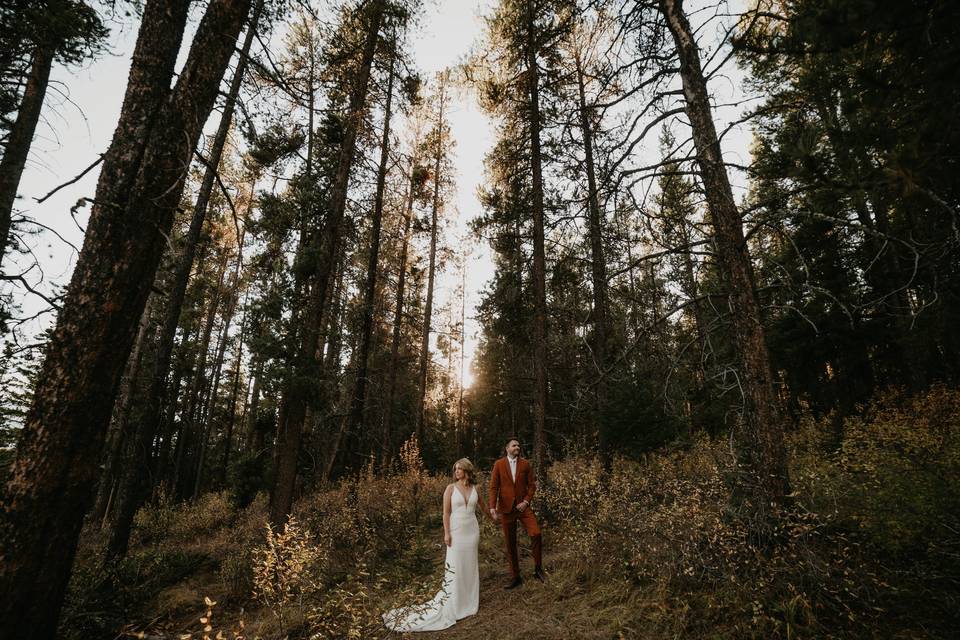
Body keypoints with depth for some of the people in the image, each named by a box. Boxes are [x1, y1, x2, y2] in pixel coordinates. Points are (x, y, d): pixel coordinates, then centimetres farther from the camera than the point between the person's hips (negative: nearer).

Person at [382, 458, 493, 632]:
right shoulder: (450, 488, -7)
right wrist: (446, 533, -13)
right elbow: (446, 513, -7)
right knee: (455, 565, 0)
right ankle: (453, 603, 13)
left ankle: (469, 600, 27)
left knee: (470, 564, 12)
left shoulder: (475, 489, 2)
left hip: (472, 531, 3)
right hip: (456, 531, -3)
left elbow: (483, 505, 20)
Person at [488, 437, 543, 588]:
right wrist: (492, 506, -13)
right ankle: (515, 578, 22)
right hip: (506, 508, 0)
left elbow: (532, 485, 5)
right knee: (510, 543, 7)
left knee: (536, 533, -18)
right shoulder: (499, 464, 0)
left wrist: (526, 501, -8)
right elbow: (494, 487, -3)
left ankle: (538, 569, 2)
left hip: (523, 506, 0)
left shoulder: (525, 464, 4)